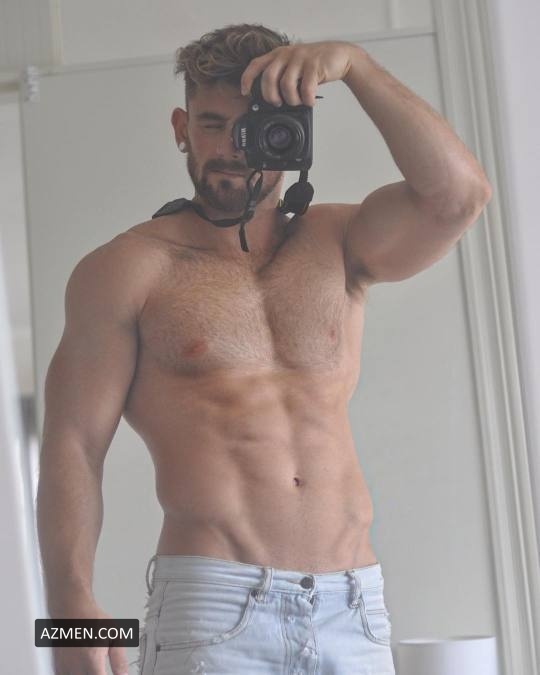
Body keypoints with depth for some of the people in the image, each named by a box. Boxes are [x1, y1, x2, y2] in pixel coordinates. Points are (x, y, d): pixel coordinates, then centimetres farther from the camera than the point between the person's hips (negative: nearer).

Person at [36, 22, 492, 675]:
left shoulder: (337, 244, 12)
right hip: (211, 601, -3)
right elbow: (73, 443, -3)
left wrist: (353, 63, -11)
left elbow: (458, 194, -5)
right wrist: (71, 603, -15)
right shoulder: (129, 267, 4)